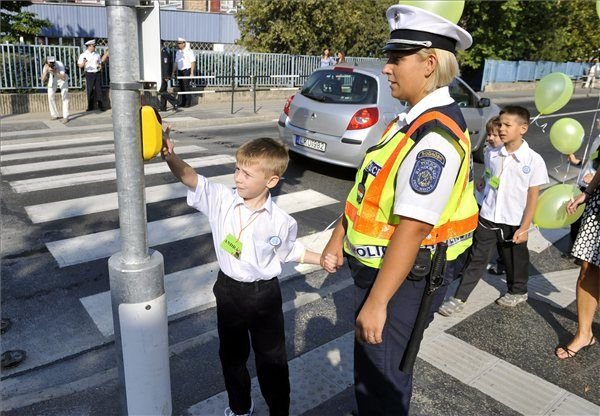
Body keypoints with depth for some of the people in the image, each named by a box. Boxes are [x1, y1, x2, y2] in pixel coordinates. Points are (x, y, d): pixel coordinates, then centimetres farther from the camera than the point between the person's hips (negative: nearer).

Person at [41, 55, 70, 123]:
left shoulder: (60, 64, -34)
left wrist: (55, 72, -53)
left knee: (65, 97, -13)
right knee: (50, 97, 0)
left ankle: (65, 116, -11)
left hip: (62, 80, -3)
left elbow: (63, 78, -42)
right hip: (52, 81, 3)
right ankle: (55, 115, 14)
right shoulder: (46, 66, -24)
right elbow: (43, 80, -29)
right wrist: (46, 71, -42)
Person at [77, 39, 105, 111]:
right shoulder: (83, 55, 0)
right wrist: (83, 63, -23)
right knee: (90, 91, -1)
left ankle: (100, 105, 5)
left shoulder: (97, 54, 10)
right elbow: (80, 65, -2)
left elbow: (100, 63, 21)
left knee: (98, 89, 0)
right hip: (89, 74, -2)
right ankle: (90, 106, 5)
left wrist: (100, 66, -2)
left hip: (97, 73, 3)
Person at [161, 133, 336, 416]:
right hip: (228, 290, 3)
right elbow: (192, 180, -26)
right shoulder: (222, 200, -13)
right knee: (231, 354, 21)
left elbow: (288, 251, 5)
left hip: (264, 295, -2)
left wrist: (321, 259, 0)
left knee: (271, 358, 14)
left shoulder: (282, 222, -14)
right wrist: (170, 156, -43)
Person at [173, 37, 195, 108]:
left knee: (186, 87, -10)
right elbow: (176, 63, 22)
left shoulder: (189, 51, -6)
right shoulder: (178, 52, 16)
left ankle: (188, 103, -6)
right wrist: (173, 72, 17)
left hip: (186, 70, -7)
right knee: (181, 87, 6)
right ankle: (183, 102, 12)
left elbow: (193, 62, -10)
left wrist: (192, 73, -17)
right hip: (180, 71, 7)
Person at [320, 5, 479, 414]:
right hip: (381, 265, 10)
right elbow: (368, 188, 9)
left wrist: (376, 303, -26)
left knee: (380, 378, 10)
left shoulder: (435, 137, -26)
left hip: (403, 277, -9)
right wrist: (338, 238, 14)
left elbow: (413, 228, -29)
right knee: (372, 366, 29)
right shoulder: (415, 119, 6)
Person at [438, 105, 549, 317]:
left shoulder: (534, 160, -13)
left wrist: (524, 227, -11)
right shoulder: (493, 154, -2)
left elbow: (533, 196, -10)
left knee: (515, 260, 18)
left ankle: (518, 291, 42)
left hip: (515, 222, -2)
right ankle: (459, 298, 10)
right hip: (488, 217, 3)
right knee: (477, 258, 5)